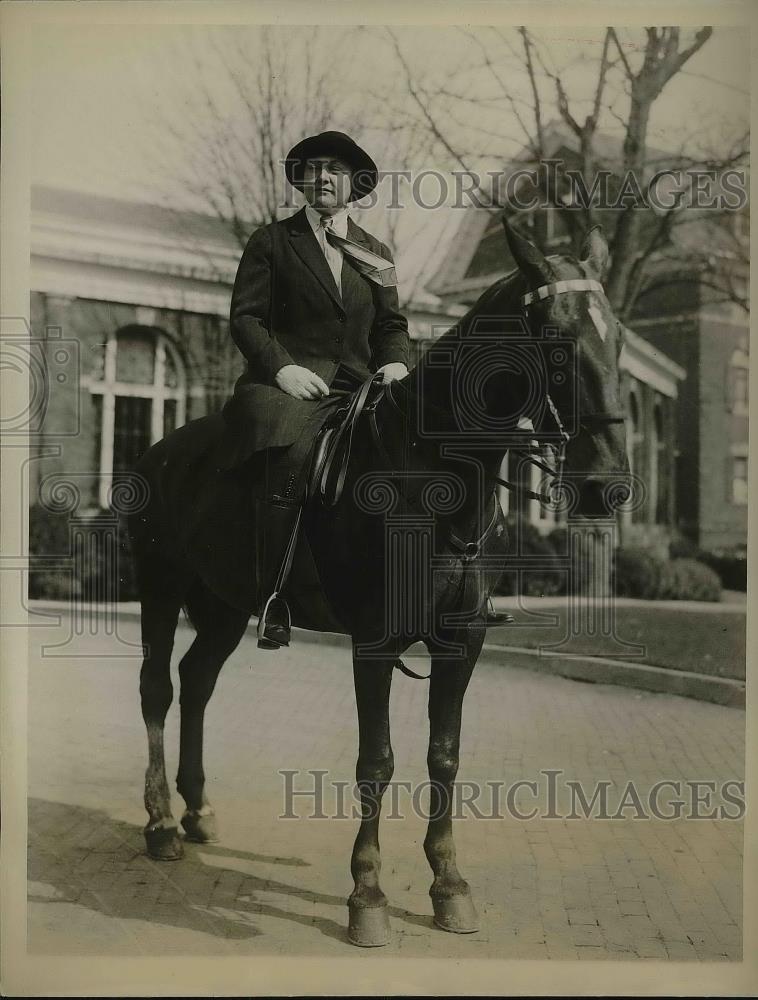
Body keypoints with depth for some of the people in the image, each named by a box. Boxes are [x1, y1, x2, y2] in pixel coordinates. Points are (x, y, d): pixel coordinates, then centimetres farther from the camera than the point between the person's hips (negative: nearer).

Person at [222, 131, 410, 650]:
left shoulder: (376, 253, 23)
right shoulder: (271, 241, 12)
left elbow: (392, 325, 20)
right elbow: (245, 317, 3)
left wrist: (396, 363, -3)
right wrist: (282, 366, -14)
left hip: (357, 388, 4)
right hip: (289, 384, -4)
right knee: (293, 459, -35)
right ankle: (273, 603, -28)